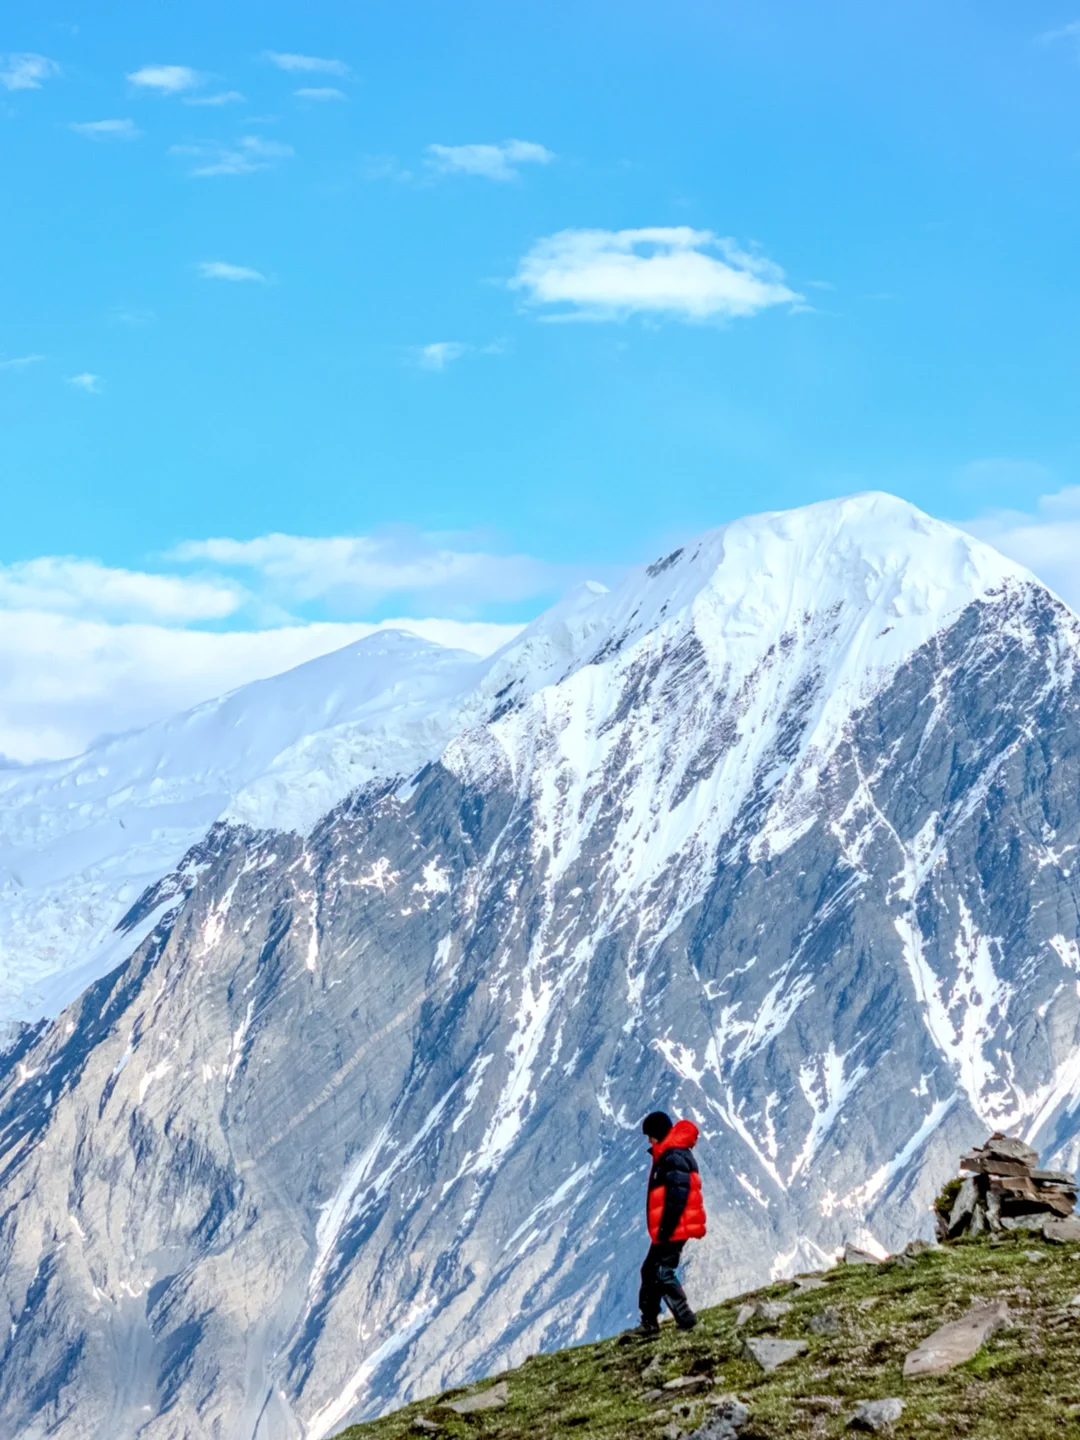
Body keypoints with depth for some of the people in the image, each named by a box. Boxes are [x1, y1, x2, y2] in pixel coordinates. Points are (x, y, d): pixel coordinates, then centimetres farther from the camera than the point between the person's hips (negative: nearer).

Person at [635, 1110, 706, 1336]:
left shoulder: (674, 1157, -17)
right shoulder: (666, 1155, 17)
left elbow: (678, 1195, -24)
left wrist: (665, 1228, -23)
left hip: (672, 1230, -11)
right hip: (668, 1230, 11)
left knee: (663, 1272, -12)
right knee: (650, 1271, 15)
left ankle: (685, 1318, -11)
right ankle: (649, 1322, 21)